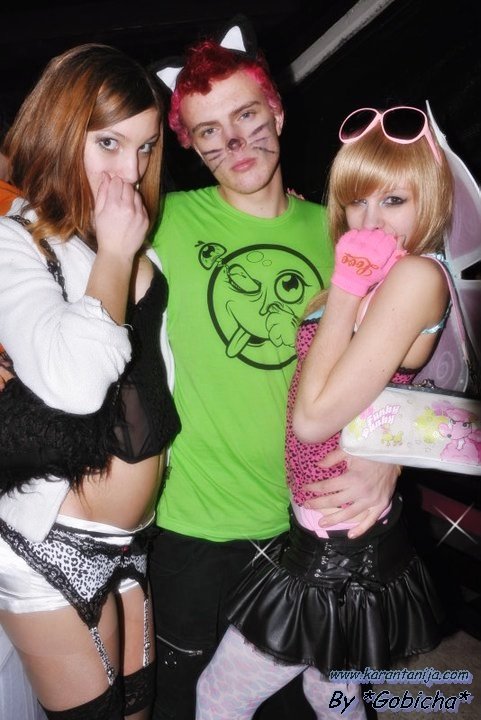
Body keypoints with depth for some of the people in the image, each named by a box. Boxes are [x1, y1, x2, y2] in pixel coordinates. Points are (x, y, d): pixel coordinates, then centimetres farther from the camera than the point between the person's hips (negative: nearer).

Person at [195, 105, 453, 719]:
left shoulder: (416, 275, -21)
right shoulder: (375, 276, 6)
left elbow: (315, 415, -23)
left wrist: (347, 284, -19)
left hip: (339, 545, -8)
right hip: (341, 535, 8)